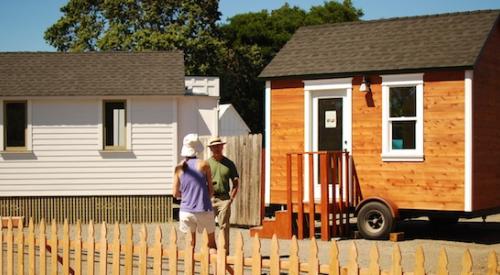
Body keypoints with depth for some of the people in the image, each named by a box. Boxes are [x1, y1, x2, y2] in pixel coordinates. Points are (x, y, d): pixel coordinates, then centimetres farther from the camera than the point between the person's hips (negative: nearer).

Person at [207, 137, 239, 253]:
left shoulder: (229, 164, 9)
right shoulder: (206, 164, 7)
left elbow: (236, 183, 12)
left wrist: (231, 198, 1)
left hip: (224, 199, 0)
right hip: (209, 199, 1)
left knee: (224, 226, -4)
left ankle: (225, 251, 1)